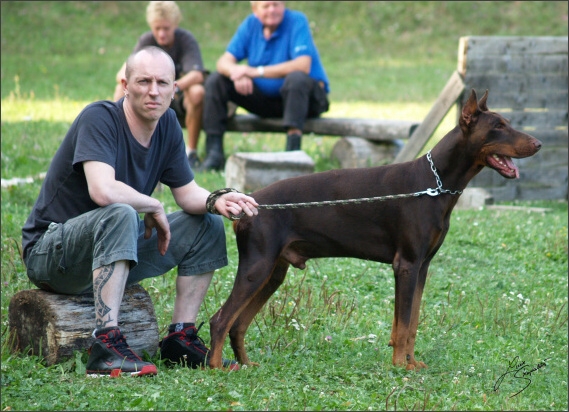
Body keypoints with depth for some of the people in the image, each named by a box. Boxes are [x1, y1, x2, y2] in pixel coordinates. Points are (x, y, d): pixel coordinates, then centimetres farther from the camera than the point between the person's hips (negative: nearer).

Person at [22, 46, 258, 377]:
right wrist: (154, 208, -20)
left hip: (114, 255, 8)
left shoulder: (167, 124, 2)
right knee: (120, 214, -37)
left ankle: (181, 338, 3)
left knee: (207, 225, 3)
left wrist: (216, 201, -16)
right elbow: (104, 192, -37)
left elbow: (188, 192, 7)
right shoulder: (99, 118, -22)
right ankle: (106, 345, -40)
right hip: (50, 254, -8)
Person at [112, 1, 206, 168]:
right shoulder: (146, 40, -6)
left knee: (197, 92, -37)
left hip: (181, 99, -3)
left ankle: (191, 152, -25)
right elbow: (123, 73, -17)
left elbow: (197, 75, -32)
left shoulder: (186, 39, -16)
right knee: (122, 89, -21)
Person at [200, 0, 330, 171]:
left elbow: (303, 65, -28)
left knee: (296, 78, -37)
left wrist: (257, 71, -29)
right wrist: (237, 73, -30)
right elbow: (224, 62, -4)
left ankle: (293, 149, -41)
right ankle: (214, 153, -11)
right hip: (266, 97, 5)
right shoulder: (250, 25, 0)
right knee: (215, 81, -5)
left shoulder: (296, 21, -15)